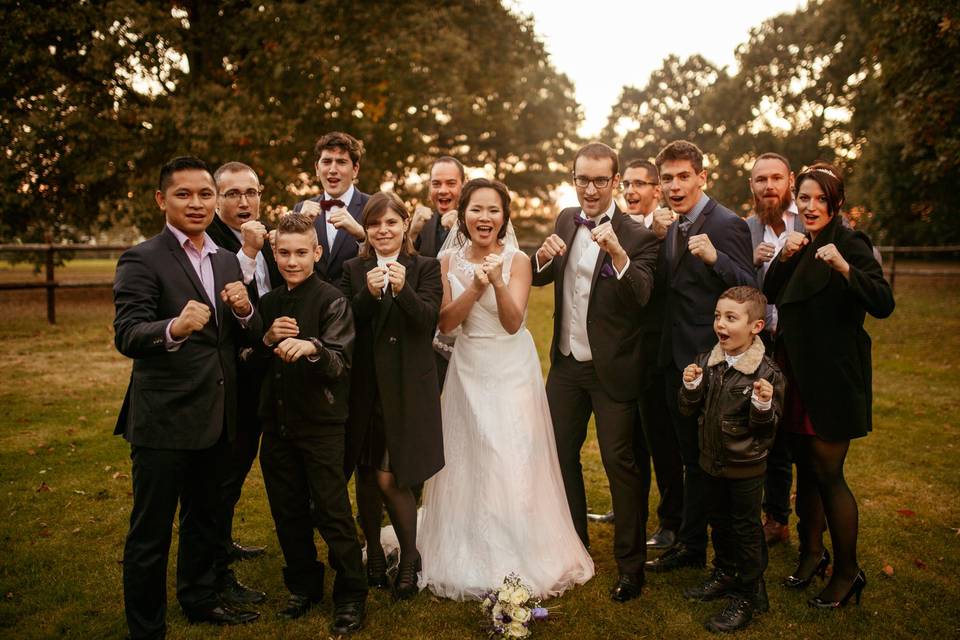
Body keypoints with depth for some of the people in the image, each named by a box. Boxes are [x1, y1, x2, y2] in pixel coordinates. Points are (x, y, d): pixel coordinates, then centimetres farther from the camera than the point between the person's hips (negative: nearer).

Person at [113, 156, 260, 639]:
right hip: (163, 419, -6)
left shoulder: (227, 261, 10)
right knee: (151, 531, 6)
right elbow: (126, 336, -21)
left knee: (204, 519, 23)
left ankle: (200, 600, 42)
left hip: (215, 417, 7)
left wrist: (244, 309, -12)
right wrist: (175, 328, -42)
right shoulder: (142, 260, -10)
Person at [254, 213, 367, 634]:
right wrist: (268, 339, -6)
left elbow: (339, 363, -21)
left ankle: (351, 596, 16)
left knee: (332, 513, 1)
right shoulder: (269, 303, 9)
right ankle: (304, 586, 34)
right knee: (288, 513, 16)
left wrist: (311, 347, -41)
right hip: (277, 422, 6)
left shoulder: (332, 300, -10)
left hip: (321, 425, -6)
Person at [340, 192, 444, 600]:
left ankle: (409, 561, 16)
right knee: (366, 477, 10)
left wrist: (403, 289, -27)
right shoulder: (353, 270, 7)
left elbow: (428, 320, -11)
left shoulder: (425, 268, 2)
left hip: (407, 388, -3)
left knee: (390, 479, -4)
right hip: (364, 387, 3)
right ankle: (374, 555, 30)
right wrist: (368, 294, -19)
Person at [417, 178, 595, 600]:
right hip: (468, 371, 3)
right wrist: (475, 288, -21)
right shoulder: (449, 262, 1)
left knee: (514, 462, 0)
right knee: (468, 462, 7)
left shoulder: (517, 260, -7)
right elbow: (445, 323, -6)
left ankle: (520, 561, 16)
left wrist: (498, 283, -31)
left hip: (512, 371, -2)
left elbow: (513, 322, -14)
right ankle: (470, 559, 24)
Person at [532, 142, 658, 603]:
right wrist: (544, 257, -15)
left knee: (622, 464, 3)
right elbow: (541, 279, 7)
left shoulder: (636, 236, -14)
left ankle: (631, 564, 20)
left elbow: (641, 296, -28)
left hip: (613, 370, -6)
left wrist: (617, 253, -45)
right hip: (566, 363, 6)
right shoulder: (566, 221, 5)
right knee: (560, 454, 17)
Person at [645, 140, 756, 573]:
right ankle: (691, 546, 34)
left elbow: (749, 290, -19)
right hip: (677, 359, 8)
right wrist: (659, 239, -5)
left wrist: (714, 257, -35)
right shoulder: (674, 225, 11)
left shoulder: (726, 224, -13)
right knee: (692, 458, 19)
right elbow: (665, 287, 7)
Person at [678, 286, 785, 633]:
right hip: (712, 461, 6)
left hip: (746, 468, -6)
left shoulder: (766, 373, -18)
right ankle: (724, 575, 42)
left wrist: (763, 405, -34)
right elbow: (689, 410, 1)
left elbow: (767, 428, -15)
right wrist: (691, 387, -17)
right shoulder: (706, 362, -3)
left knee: (746, 529, 7)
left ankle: (749, 595, 22)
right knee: (718, 521, 22)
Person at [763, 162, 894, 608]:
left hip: (833, 378, -7)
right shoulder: (799, 245, 10)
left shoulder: (850, 244, -12)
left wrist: (844, 267, -37)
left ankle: (847, 572, 14)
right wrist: (784, 258, -9)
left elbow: (883, 305, -22)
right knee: (805, 467, 16)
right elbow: (769, 296, 7)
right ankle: (811, 551, 32)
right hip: (798, 373, 7)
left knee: (827, 473, -2)